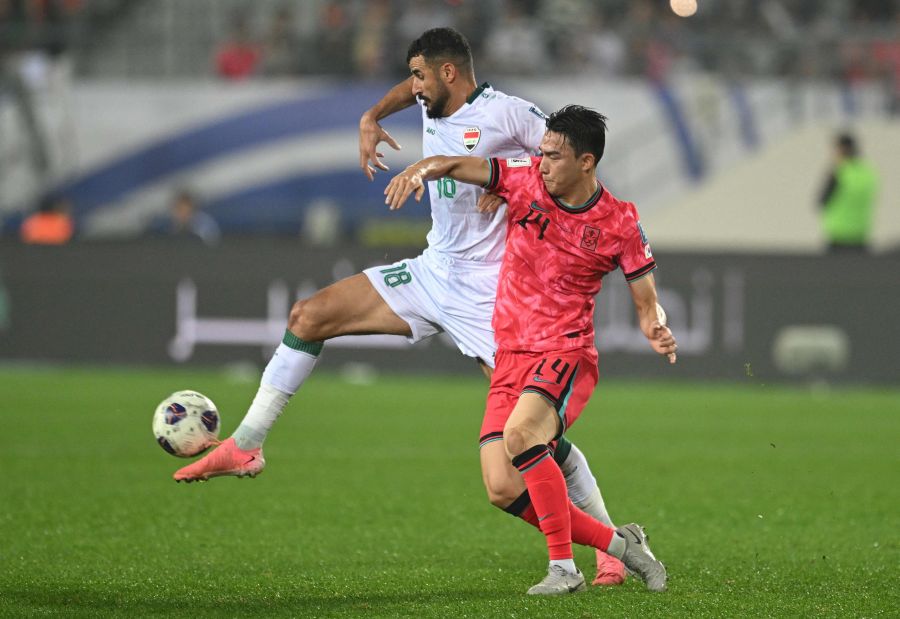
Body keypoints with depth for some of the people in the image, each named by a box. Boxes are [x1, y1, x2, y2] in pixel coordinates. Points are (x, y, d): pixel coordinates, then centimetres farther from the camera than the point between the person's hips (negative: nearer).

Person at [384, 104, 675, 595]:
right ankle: (618, 543, 16)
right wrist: (420, 170, -22)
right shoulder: (526, 179, 0)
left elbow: (647, 302, 1)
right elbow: (456, 166, 0)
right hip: (511, 354, 5)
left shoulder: (619, 222, -5)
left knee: (520, 434, -34)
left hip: (565, 354, -5)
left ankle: (564, 568, -26)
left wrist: (658, 332, -21)